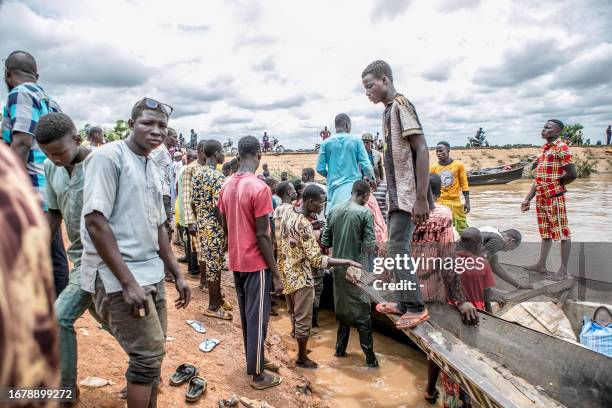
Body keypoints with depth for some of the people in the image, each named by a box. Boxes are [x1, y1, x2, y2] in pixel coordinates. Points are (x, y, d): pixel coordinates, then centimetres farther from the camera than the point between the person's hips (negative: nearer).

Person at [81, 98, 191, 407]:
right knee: (149, 355, -4)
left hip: (152, 274, 8)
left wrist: (177, 275, 16)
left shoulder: (154, 170, 13)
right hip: (118, 277, -8)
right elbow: (95, 220, -18)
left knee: (151, 354, 15)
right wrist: (128, 281, -20)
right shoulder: (108, 156, -11)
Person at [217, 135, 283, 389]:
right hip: (256, 263, -7)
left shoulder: (227, 186, 4)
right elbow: (262, 236, -20)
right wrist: (275, 272, -13)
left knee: (245, 315, 19)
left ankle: (253, 361, 35)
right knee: (257, 318, 4)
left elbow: (225, 227, 10)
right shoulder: (259, 188, -20)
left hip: (236, 261, 8)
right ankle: (257, 374, 16)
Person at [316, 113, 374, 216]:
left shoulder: (327, 142, 2)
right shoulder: (356, 140, -1)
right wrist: (372, 178, 16)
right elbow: (365, 165, -3)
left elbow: (320, 168, 2)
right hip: (353, 185, -1)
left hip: (334, 187, 1)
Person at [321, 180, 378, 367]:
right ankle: (370, 357, 9)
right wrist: (365, 244, 6)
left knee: (342, 308, 18)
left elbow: (325, 242, 4)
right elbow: (369, 246, -15)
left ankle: (340, 348, 28)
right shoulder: (365, 213, -12)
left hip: (338, 267, 5)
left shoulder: (334, 211, 3)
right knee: (362, 312, 3)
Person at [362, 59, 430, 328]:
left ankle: (416, 308, 3)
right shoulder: (389, 110, 15)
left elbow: (422, 150, -19)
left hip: (407, 196, -9)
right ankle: (404, 302, 22)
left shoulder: (401, 105, -12)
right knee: (397, 248, 12)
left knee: (398, 249, -8)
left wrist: (421, 198, -23)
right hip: (396, 195, 9)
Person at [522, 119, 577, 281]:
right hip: (541, 198, 9)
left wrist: (555, 185, 0)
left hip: (554, 198, -8)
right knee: (546, 232, 16)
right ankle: (541, 265, 25)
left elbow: (572, 174, -16)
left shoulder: (561, 147, -10)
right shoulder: (543, 149, 15)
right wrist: (527, 199, 14)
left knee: (562, 232, -1)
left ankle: (563, 270, 4)